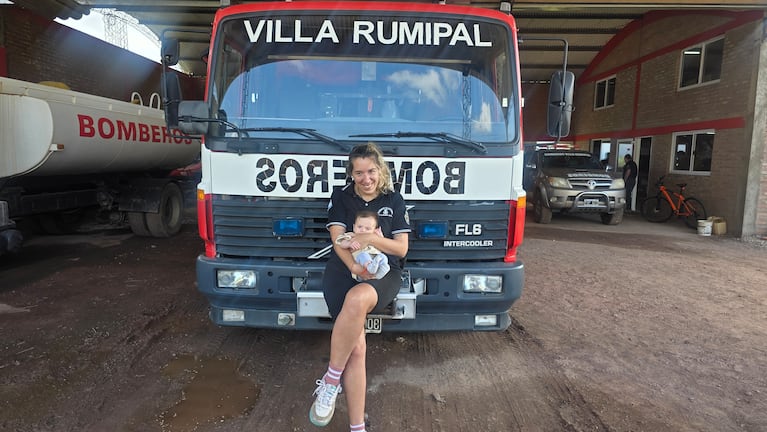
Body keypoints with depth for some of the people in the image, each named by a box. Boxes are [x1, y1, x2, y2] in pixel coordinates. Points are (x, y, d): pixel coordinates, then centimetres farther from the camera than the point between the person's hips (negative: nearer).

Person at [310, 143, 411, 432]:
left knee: (357, 299, -38)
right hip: (342, 270, 1)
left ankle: (331, 382, -23)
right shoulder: (340, 197, 14)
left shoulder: (394, 201, 14)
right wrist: (354, 266, -19)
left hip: (384, 273, 0)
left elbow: (402, 248, 8)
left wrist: (372, 239, -12)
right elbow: (338, 240, 1)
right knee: (356, 347, -21)